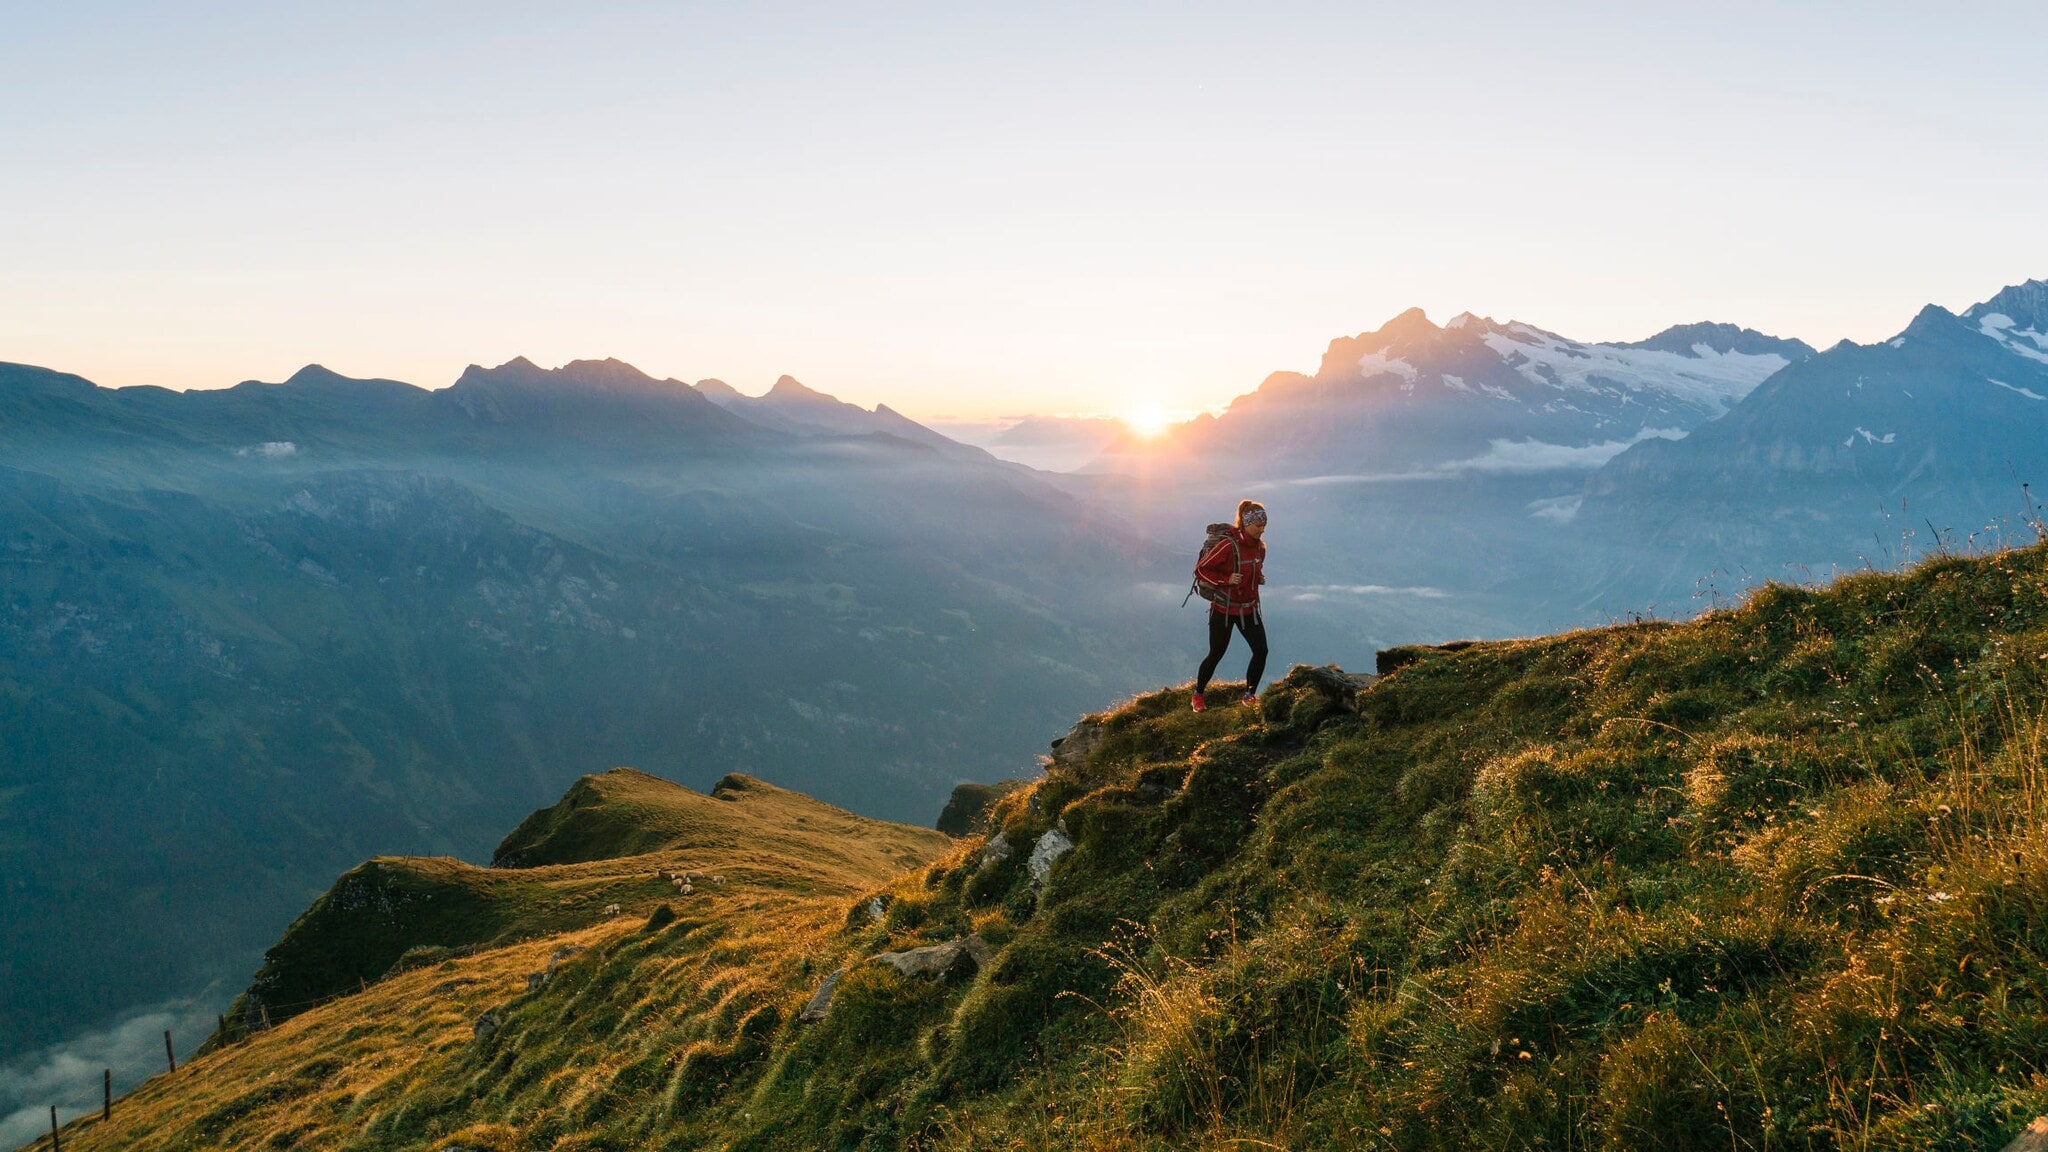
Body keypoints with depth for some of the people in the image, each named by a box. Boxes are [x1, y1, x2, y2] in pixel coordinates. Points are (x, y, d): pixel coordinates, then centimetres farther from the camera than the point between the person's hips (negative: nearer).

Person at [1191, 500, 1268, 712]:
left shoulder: (1259, 546, 1)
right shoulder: (1228, 546, -22)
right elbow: (1200, 570, -18)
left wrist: (1260, 578, 1)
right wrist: (1226, 580, -27)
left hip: (1249, 609, 6)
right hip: (1224, 609, -6)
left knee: (1261, 650, -3)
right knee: (1216, 654, 5)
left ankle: (1250, 695, 15)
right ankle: (1198, 695, 25)